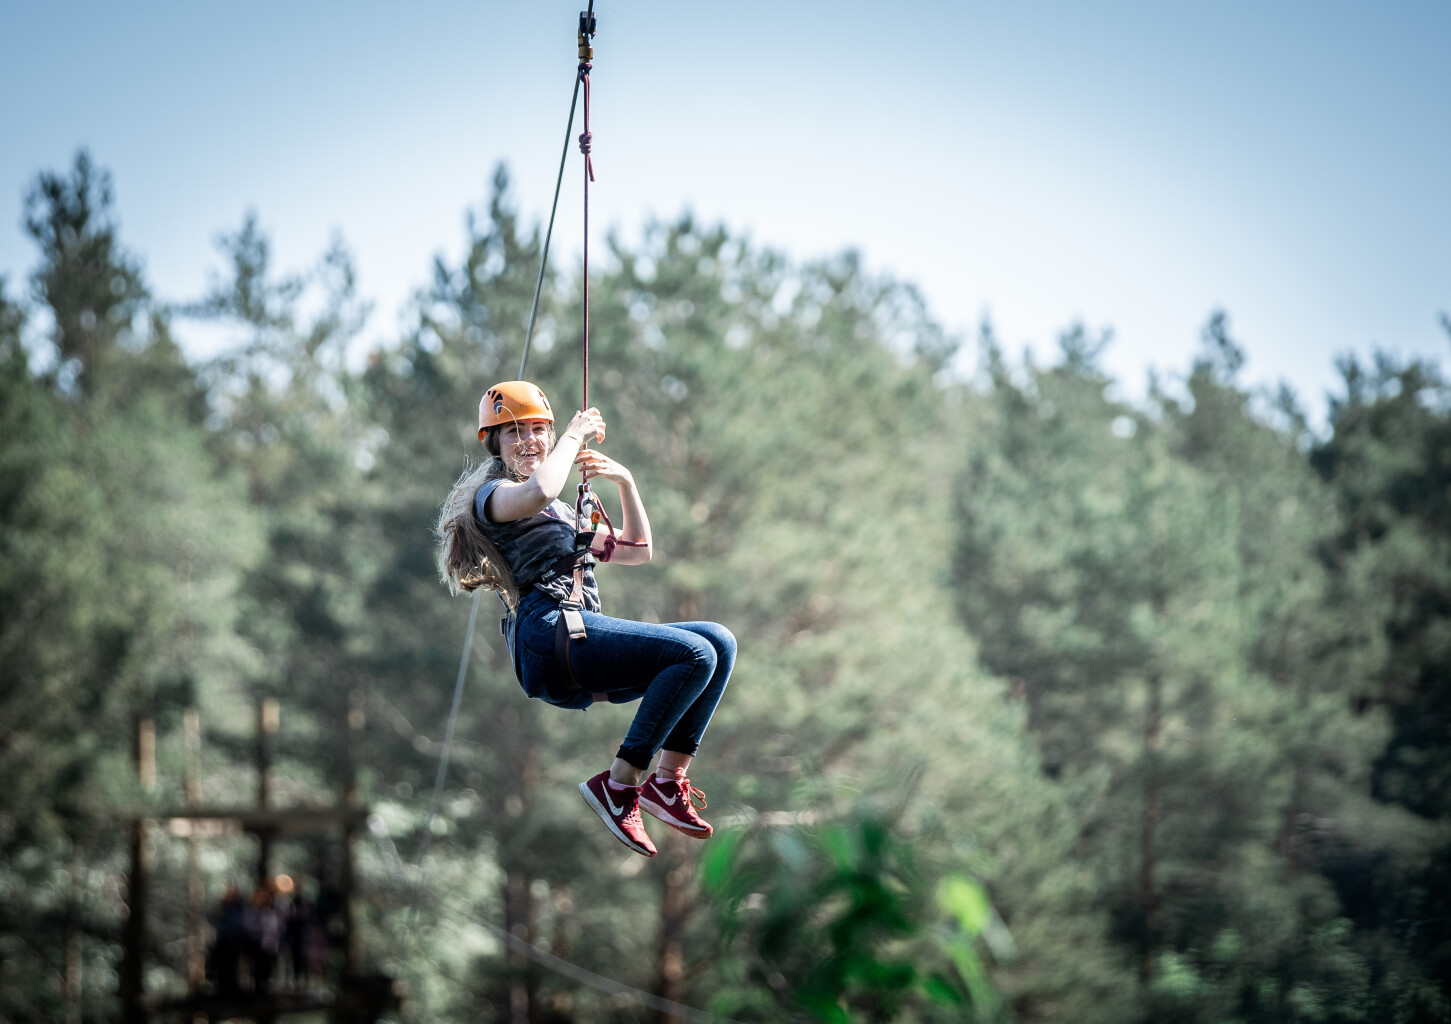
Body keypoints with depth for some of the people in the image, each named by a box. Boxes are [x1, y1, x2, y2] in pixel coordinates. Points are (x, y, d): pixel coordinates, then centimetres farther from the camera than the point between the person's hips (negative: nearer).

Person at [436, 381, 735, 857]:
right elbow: (538, 490, -21)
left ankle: (669, 779, -10)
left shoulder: (563, 512, 33)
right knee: (695, 653, -22)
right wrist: (576, 434, -5)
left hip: (581, 634, 9)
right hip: (549, 635, -9)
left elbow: (637, 551, 30)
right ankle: (619, 785, -20)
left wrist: (626, 483, 16)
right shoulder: (492, 494, 5)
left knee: (718, 642, -4)